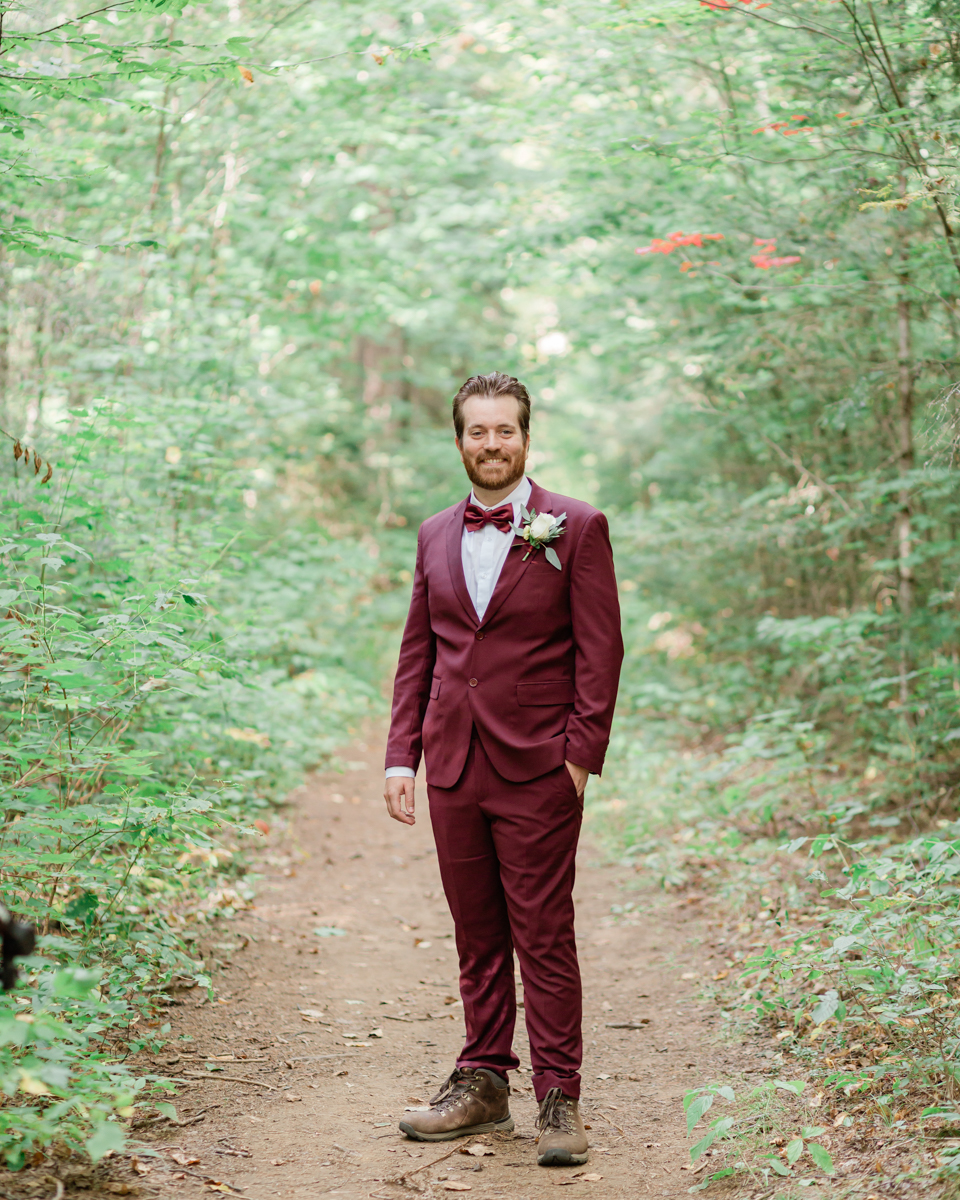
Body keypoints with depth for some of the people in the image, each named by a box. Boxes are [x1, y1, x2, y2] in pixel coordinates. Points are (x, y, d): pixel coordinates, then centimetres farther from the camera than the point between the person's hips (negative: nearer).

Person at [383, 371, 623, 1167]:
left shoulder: (576, 527, -1)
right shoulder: (436, 536, 13)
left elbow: (601, 649, -4)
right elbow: (418, 652, 14)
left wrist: (581, 754, -11)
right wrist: (401, 757, 7)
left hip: (537, 771, -4)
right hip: (453, 769, 5)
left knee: (544, 937, -2)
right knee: (476, 937, 12)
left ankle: (559, 1100, 8)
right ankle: (483, 1085, 23)